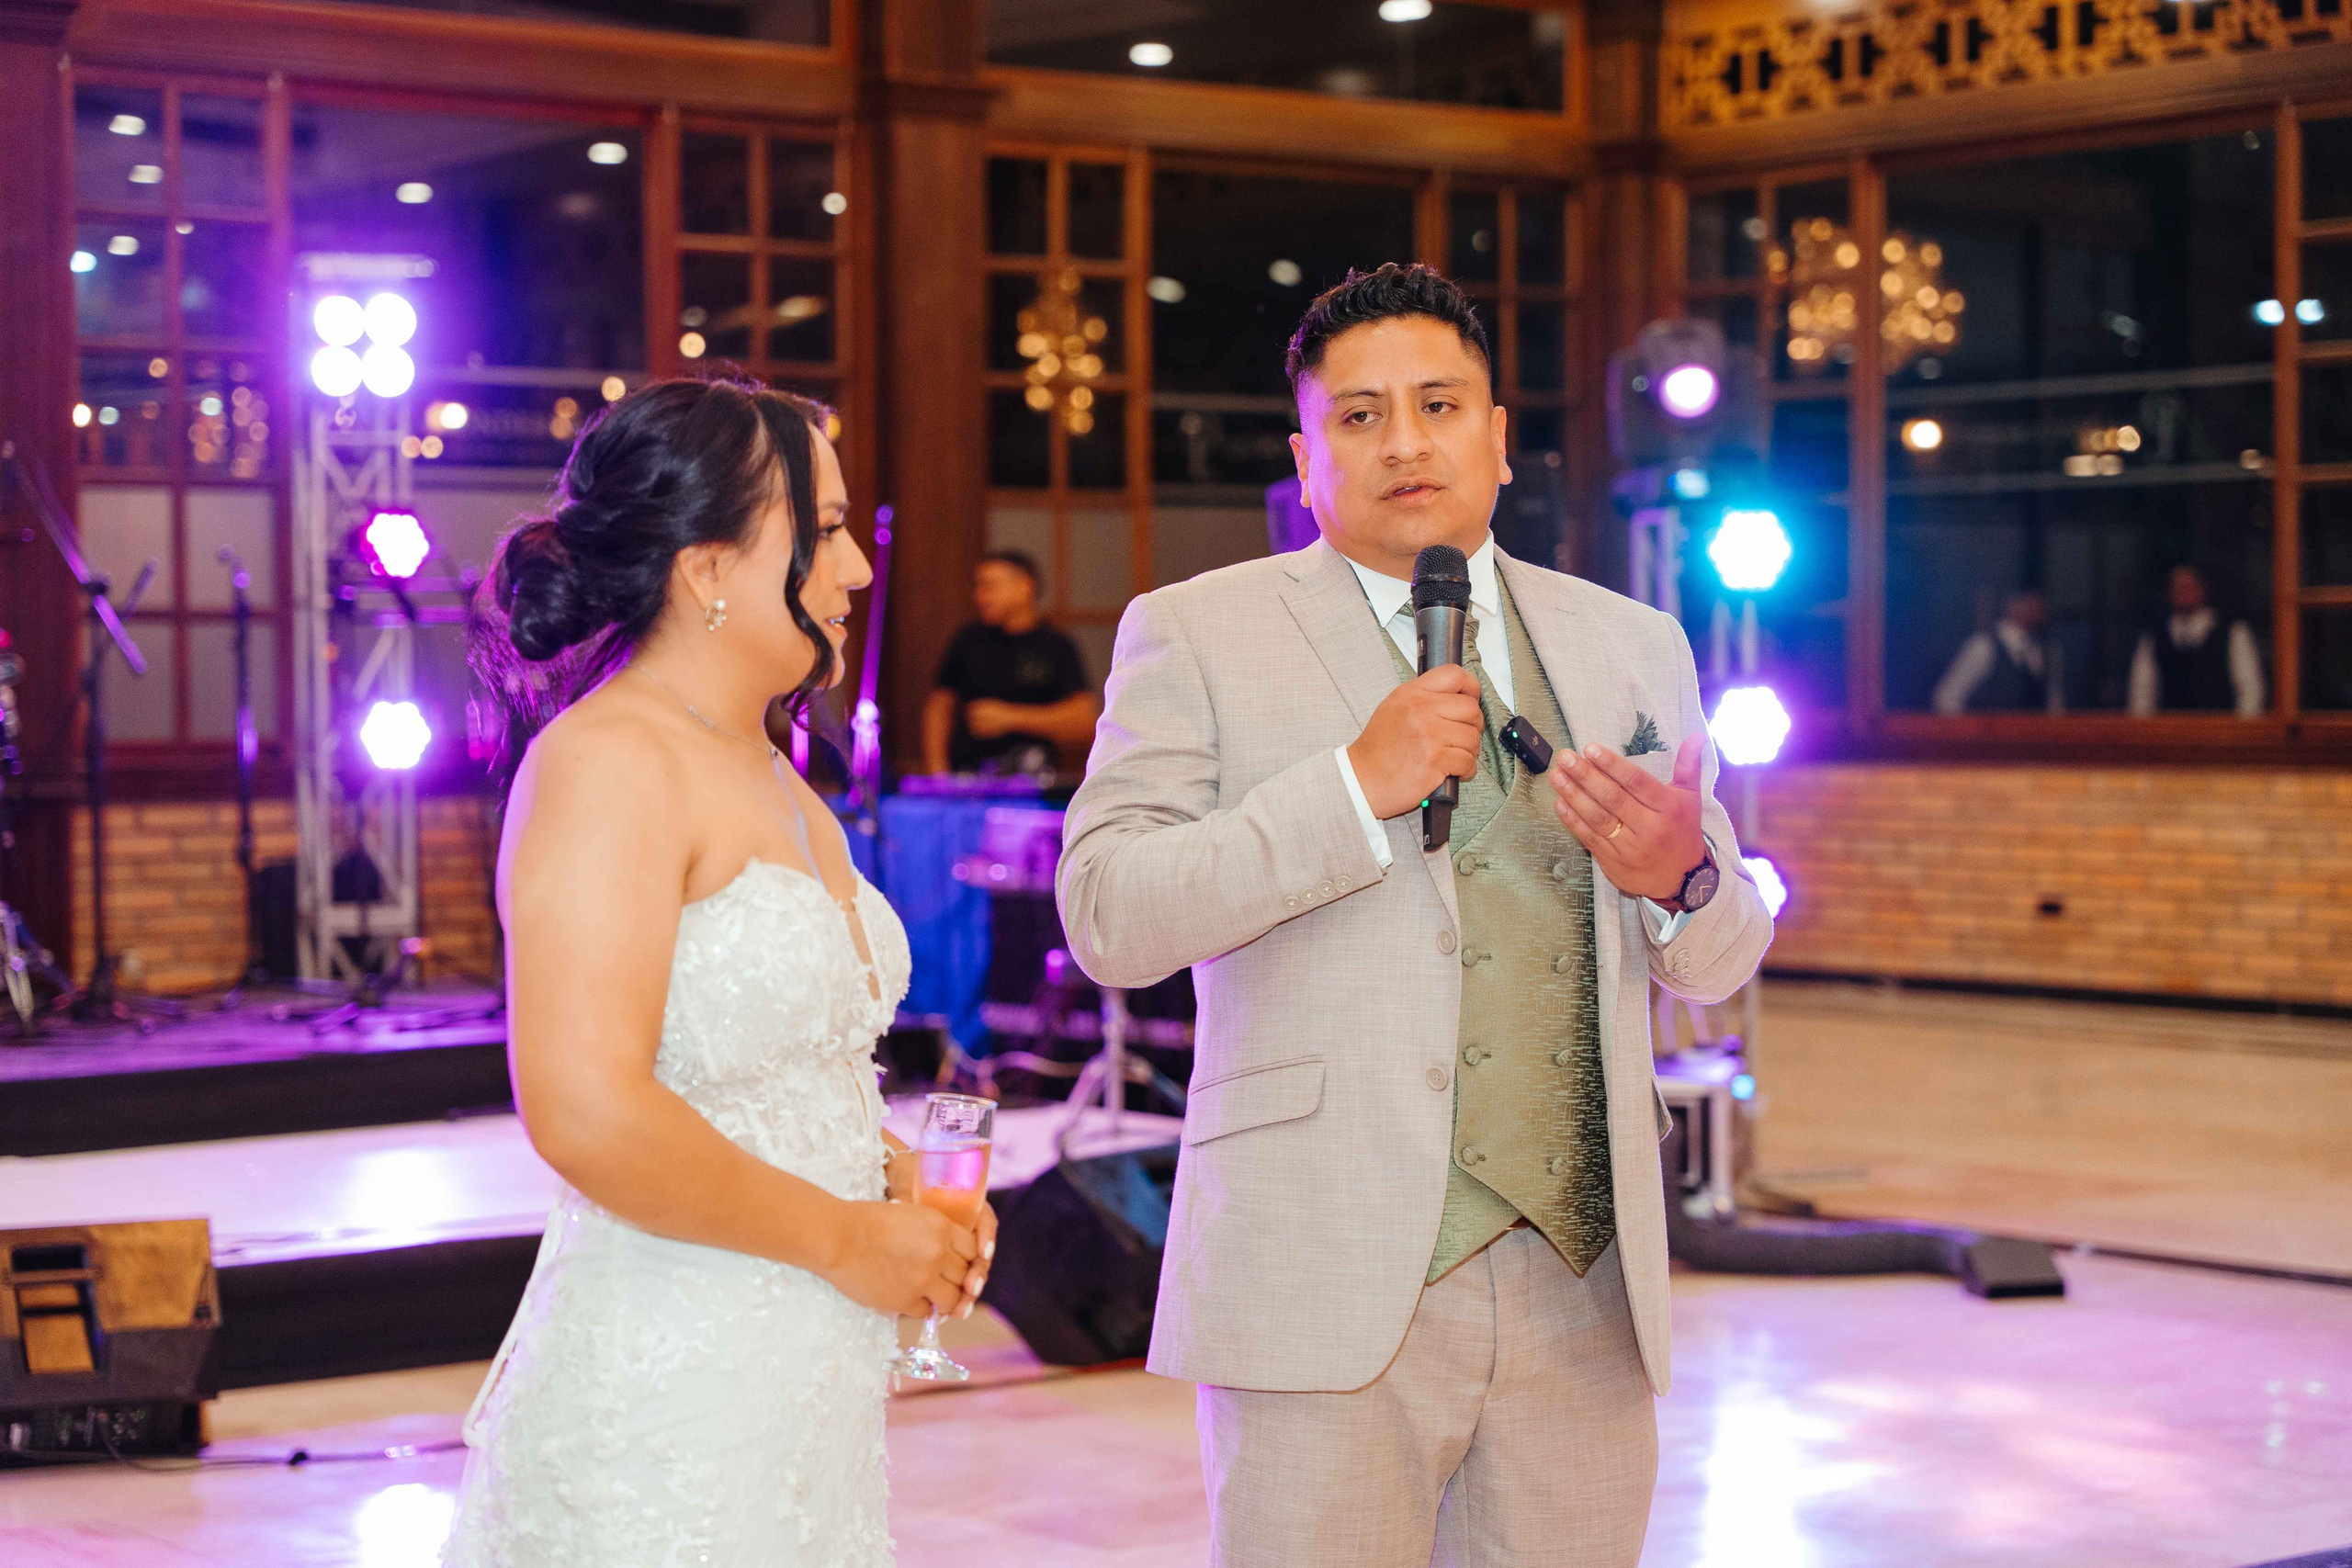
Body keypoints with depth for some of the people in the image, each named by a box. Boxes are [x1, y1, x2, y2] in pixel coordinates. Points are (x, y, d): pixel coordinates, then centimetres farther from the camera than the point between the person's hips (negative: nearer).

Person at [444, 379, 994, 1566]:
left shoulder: (777, 786, 14)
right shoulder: (608, 765, -15)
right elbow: (587, 1112, -26)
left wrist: (898, 1179, 8)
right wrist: (842, 1237, -15)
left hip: (804, 1379, 9)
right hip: (666, 1400, -9)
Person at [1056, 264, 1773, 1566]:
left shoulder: (1630, 646, 14)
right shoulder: (1197, 636, 3)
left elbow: (1717, 963, 16)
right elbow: (1108, 919, -8)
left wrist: (1683, 875, -8)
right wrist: (1354, 788, -16)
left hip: (1584, 1296, 4)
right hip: (1329, 1292, -4)